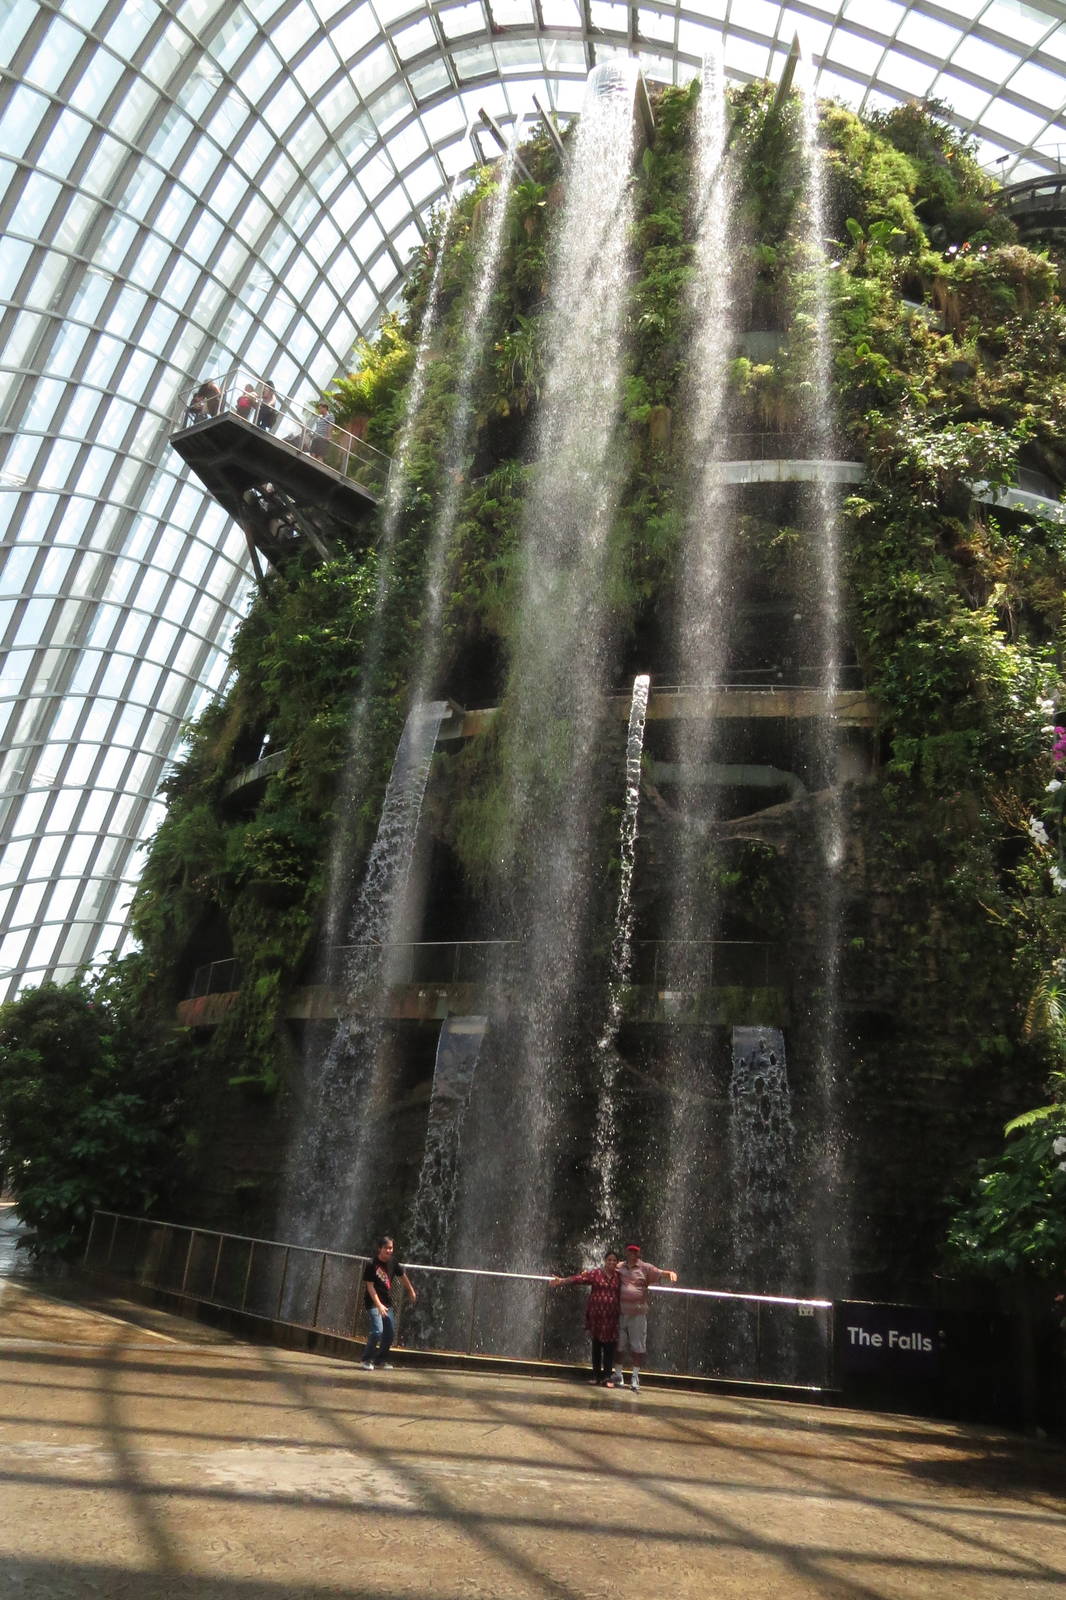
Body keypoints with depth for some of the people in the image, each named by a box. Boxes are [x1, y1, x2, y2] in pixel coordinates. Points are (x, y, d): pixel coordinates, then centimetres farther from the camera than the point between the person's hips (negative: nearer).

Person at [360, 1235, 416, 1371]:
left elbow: (403, 1276, 17)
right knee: (377, 1331, -18)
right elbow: (370, 1286, -18)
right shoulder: (371, 1264, -16)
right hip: (373, 1303, -6)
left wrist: (411, 1291, 28)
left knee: (390, 1333, 9)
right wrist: (379, 1305, -25)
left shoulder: (393, 1263, 0)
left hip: (387, 1303, 6)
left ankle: (381, 1359, 28)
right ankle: (367, 1360, 1)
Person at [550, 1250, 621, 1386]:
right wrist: (562, 1281, -18)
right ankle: (596, 1374, 19)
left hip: (611, 1316, 1)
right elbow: (579, 1278, -10)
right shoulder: (595, 1273, -2)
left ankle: (607, 1376, 5)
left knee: (609, 1346, -2)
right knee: (596, 1344, 8)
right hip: (596, 1314, -1)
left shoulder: (619, 1276, 5)